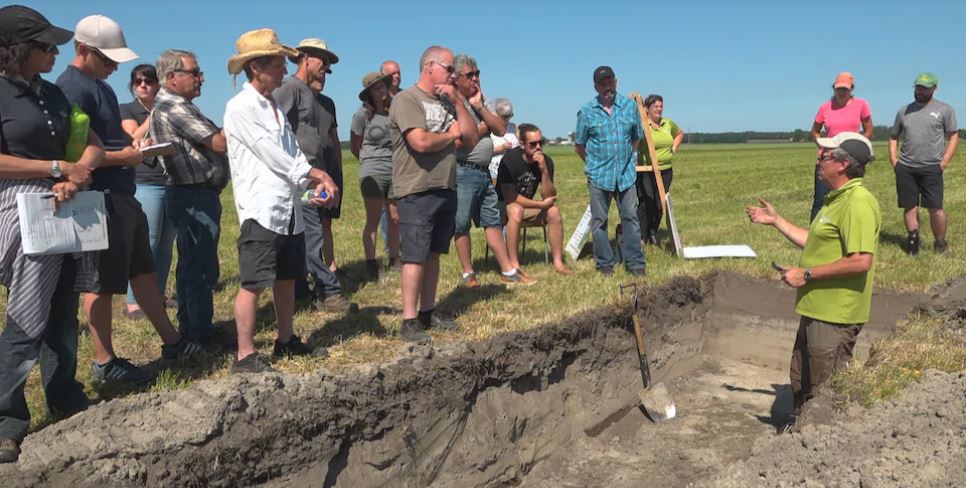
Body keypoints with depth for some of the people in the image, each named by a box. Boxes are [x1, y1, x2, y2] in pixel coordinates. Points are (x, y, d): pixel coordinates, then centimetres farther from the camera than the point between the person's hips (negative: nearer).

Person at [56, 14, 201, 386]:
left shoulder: (100, 87, 16)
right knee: (103, 281, 0)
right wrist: (123, 156, -13)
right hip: (100, 199, -10)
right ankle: (104, 363, 12)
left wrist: (133, 146, 6)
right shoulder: (72, 88, -15)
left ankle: (172, 342, 25)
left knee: (144, 271, 15)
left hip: (122, 195, 10)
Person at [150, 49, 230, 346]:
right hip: (196, 197, -11)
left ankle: (189, 330, 27)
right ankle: (202, 338, 1)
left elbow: (208, 142, 14)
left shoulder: (173, 105, 18)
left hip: (190, 196, 11)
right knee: (202, 269, -6)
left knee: (191, 266, 16)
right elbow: (220, 143, -19)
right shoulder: (174, 107, -15)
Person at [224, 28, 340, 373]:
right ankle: (245, 356, 3)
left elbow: (293, 154, 13)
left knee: (287, 279, 16)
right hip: (261, 210, -8)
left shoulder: (275, 107, 18)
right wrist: (317, 175, -5)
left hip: (290, 208, 8)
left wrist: (316, 186, -4)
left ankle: (286, 341, 29)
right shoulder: (240, 107, -8)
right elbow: (271, 155, -13)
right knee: (253, 284, -5)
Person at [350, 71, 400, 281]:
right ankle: (372, 267, 5)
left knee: (396, 219, 7)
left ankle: (394, 262, 19)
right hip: (373, 173, -4)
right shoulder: (362, 114, -4)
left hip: (396, 171, 4)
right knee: (373, 220, -1)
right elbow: (354, 147, 4)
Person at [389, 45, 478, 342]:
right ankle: (409, 321, 0)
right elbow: (421, 142, -22)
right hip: (417, 193, -7)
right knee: (415, 257, -6)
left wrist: (457, 102, 1)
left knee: (433, 254, 12)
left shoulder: (447, 102, 16)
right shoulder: (406, 100, -8)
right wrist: (451, 134, -4)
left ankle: (428, 311, 20)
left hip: (446, 190, 7)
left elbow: (472, 138, 9)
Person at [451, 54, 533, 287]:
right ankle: (468, 274, 13)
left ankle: (508, 272, 15)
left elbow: (501, 129, 6)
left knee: (493, 222, 10)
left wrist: (480, 107, -4)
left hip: (484, 172, 8)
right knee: (462, 225, 2)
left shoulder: (479, 102, 16)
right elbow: (455, 142, -21)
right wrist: (481, 130, -6)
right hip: (463, 172, -8)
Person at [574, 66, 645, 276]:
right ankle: (605, 263, 16)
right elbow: (579, 145, 7)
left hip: (626, 173, 1)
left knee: (631, 218, 4)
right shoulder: (586, 112, -2)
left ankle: (635, 262, 12)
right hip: (598, 175, -1)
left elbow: (637, 138, 15)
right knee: (599, 221, 5)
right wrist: (594, 164, 11)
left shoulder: (630, 106, 3)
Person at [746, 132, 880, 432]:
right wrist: (775, 221, 20)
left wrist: (807, 274, -22)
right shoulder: (837, 200, 13)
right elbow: (816, 244, 19)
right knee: (801, 381, 24)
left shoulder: (858, 203, -21)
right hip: (816, 309, 11)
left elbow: (861, 261, -29)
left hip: (835, 316, -11)